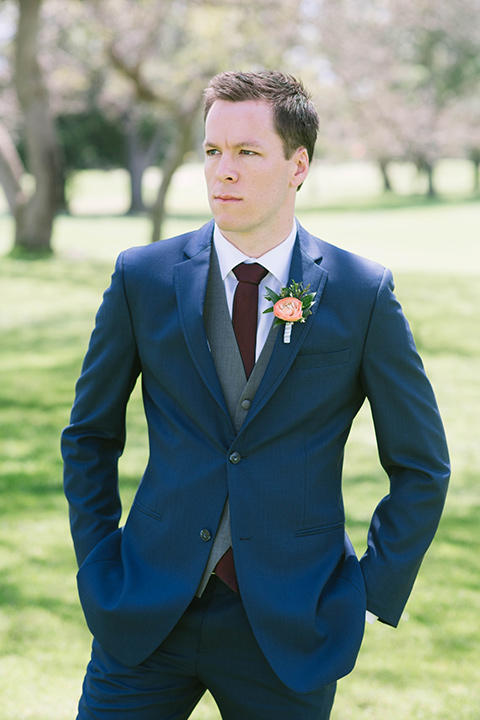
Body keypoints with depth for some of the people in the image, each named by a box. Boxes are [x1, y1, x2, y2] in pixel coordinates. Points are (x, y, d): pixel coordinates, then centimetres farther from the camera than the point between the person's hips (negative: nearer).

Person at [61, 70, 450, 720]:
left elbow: (421, 466, 4)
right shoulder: (142, 278, 1)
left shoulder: (363, 294, -3)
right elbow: (90, 434, 12)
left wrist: (370, 596, -2)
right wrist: (100, 569, 4)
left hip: (290, 632, -1)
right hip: (149, 615, 1)